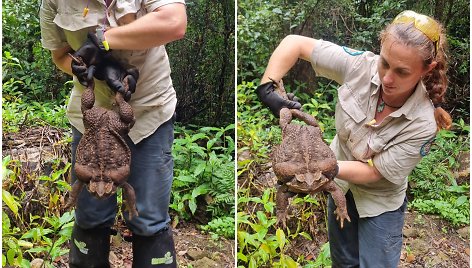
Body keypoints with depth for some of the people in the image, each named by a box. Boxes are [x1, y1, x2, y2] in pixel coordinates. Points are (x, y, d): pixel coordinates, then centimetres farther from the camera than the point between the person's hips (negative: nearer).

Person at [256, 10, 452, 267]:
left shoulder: (423, 124, -32)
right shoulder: (361, 65, -27)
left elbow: (374, 171, -26)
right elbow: (295, 43, -21)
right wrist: (267, 87, -33)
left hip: (380, 200, -3)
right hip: (341, 185, 3)